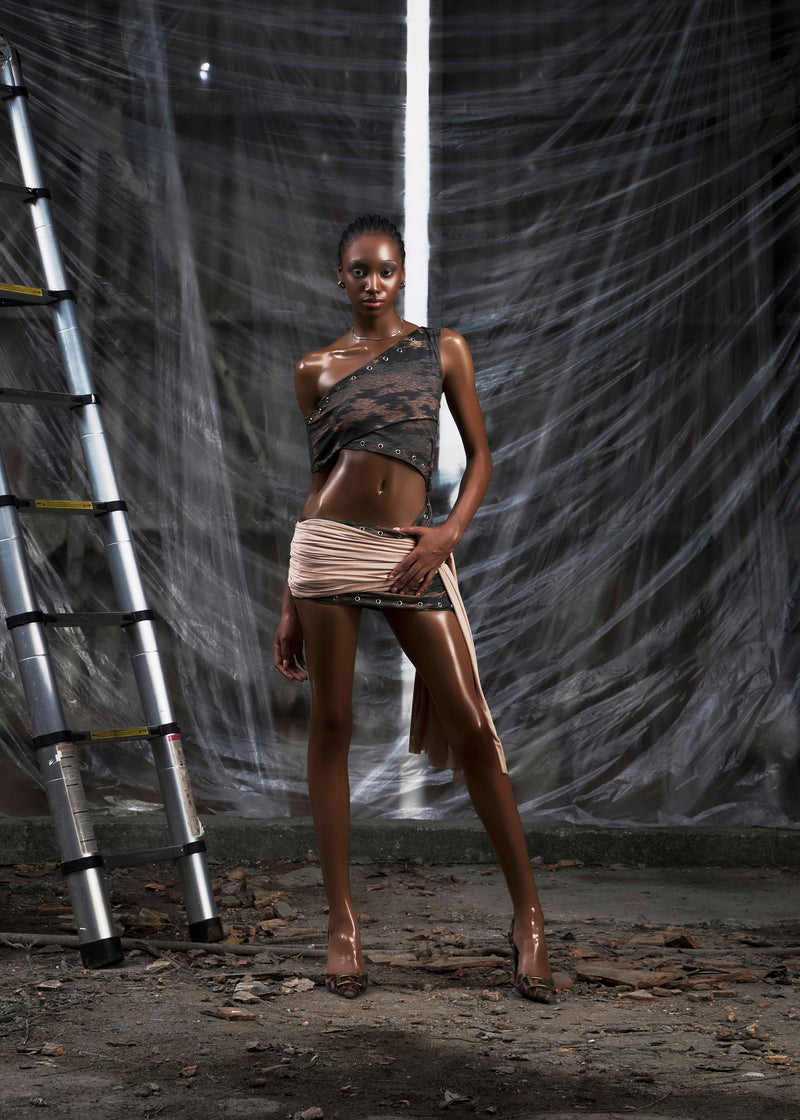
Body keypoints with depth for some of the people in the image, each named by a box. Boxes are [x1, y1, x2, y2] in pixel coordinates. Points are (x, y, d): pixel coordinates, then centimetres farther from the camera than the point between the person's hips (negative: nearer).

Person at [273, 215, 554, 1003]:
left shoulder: (442, 349, 10)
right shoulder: (316, 370, 11)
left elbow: (480, 454, 11)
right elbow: (318, 480, 13)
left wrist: (450, 531, -7)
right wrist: (290, 603, 10)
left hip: (412, 552, 0)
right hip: (332, 545, 1)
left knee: (471, 727, -7)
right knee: (331, 726, 0)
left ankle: (528, 915, 2)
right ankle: (341, 920, 7)